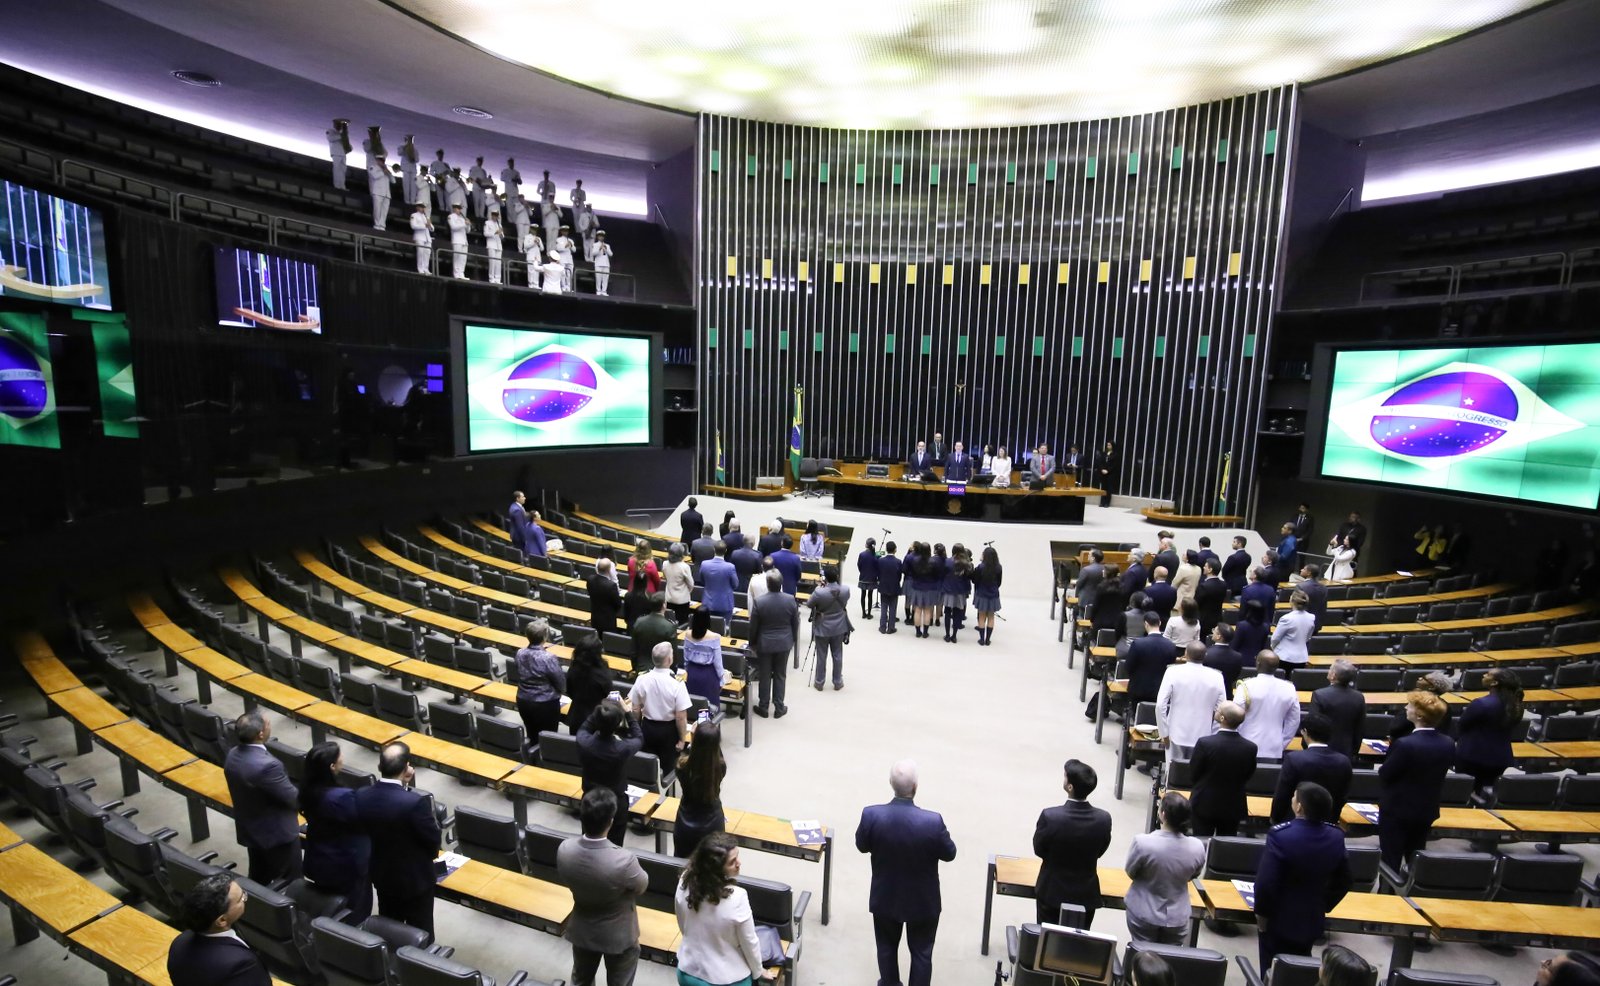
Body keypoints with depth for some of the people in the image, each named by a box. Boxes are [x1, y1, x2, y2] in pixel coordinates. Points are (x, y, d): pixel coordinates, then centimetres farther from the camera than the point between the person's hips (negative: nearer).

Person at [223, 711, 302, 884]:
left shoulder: (232, 755, -9)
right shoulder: (267, 765, -35)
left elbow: (243, 788, 7)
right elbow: (294, 799, -24)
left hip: (249, 830, 8)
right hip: (277, 833, -8)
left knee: (258, 880, 26)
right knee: (290, 883, 11)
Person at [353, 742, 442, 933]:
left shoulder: (361, 795, -16)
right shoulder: (415, 802, -33)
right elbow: (434, 841, -22)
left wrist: (402, 784, -5)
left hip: (381, 875, 6)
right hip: (415, 879, -5)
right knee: (420, 933, 14)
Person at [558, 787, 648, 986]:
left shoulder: (564, 849, -26)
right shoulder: (623, 861, -39)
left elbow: (565, 881, -4)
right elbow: (642, 886, -16)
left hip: (582, 931, 4)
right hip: (618, 936, -3)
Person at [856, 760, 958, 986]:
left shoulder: (872, 815, -26)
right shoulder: (933, 821, -30)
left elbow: (861, 845, -6)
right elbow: (949, 854, -11)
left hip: (885, 898, 2)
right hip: (923, 902, -2)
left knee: (887, 947, 27)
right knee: (921, 953, 22)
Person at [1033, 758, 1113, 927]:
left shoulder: (1050, 816, -28)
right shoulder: (1104, 818, -20)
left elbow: (1039, 850, -11)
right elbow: (1099, 851, -2)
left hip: (1052, 892, -2)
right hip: (1086, 894, 2)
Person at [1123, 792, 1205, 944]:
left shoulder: (1142, 842, -29)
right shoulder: (1197, 847, -19)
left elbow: (1130, 872, -10)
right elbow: (1192, 876, 2)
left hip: (1144, 915, -2)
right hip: (1177, 918, 2)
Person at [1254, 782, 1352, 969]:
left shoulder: (1280, 835, -27)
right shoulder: (1336, 836, -9)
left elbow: (1265, 882, -23)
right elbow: (1343, 881, 4)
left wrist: (1261, 913, -6)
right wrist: (1323, 906, 18)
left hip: (1278, 920, -5)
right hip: (1313, 920, 5)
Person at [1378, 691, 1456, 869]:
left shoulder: (1405, 744, -28)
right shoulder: (1448, 744, -7)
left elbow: (1384, 775, -17)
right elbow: (1436, 773, 6)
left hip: (1397, 810, -6)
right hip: (1427, 811, 6)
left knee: (1390, 862, 6)